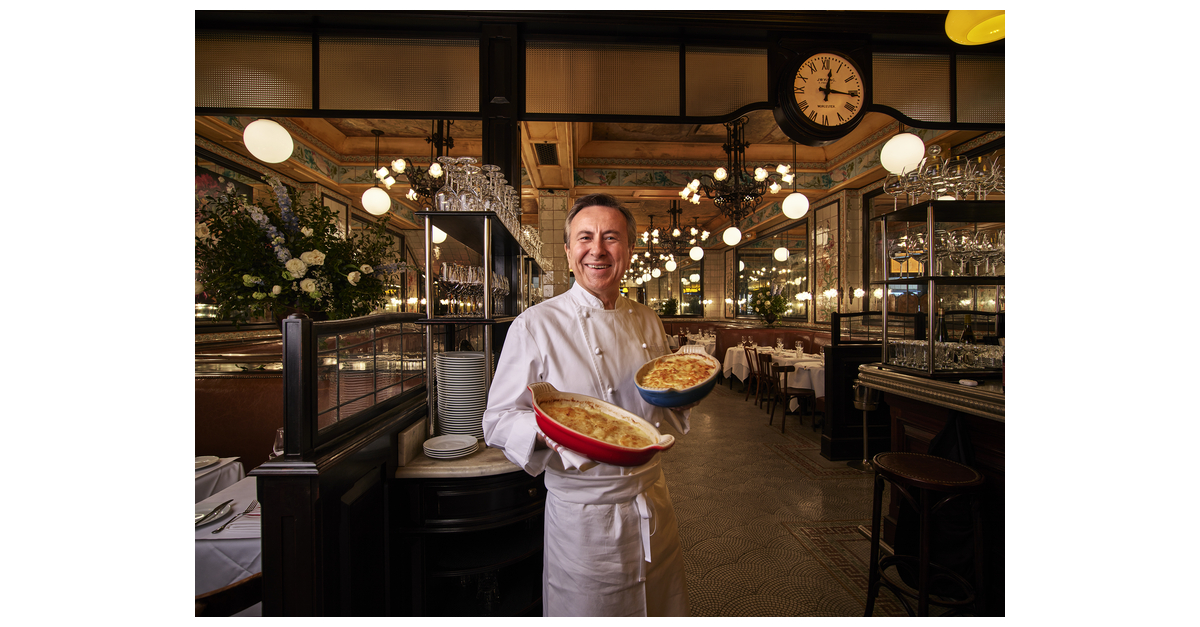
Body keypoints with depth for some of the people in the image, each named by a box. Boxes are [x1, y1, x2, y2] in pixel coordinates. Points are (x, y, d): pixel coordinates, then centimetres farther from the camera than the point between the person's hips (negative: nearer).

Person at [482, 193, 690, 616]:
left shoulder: (647, 322, 2)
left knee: (665, 609, 24)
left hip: (654, 505, 6)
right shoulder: (535, 325, -15)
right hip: (582, 515, -5)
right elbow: (497, 420, -10)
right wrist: (542, 431, -30)